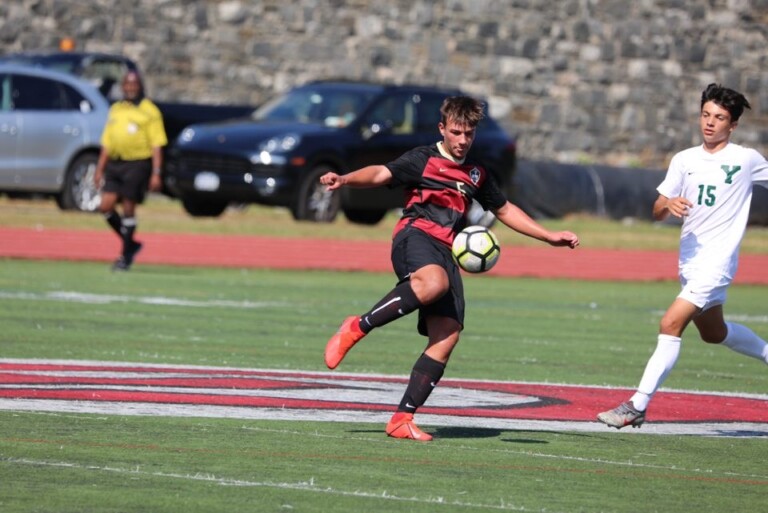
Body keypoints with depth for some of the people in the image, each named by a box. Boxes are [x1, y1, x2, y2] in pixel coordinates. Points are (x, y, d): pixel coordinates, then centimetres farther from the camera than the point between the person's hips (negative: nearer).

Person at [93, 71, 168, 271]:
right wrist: (100, 169, 16)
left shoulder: (150, 111, 0)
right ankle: (130, 243, 14)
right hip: (115, 164, 5)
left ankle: (126, 256, 7)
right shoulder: (115, 110, 17)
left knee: (128, 209, -5)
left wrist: (156, 173, -12)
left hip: (137, 164, -5)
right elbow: (107, 143, 21)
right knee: (106, 206, -4)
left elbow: (157, 145, -4)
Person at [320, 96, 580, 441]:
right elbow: (382, 174, -8)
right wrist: (345, 179, -27)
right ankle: (357, 328, -28)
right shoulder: (423, 160, 6)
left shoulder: (476, 175, 25)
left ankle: (402, 419, -9)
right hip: (415, 235, -6)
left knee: (447, 336, -11)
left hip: (446, 253, 6)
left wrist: (550, 237, 34)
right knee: (434, 282, -41)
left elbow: (504, 210, 37)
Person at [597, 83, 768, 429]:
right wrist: (668, 205, -14)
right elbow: (657, 212, 7)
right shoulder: (684, 161, 6)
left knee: (670, 325, -18)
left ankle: (638, 406, -19)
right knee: (713, 332, 23)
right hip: (689, 260, 7)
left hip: (717, 261, -7)